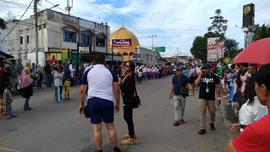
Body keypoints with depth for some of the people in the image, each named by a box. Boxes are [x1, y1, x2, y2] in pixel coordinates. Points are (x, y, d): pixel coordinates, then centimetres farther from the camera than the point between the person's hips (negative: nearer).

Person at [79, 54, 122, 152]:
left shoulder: (88, 72, 6)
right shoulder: (110, 72, 6)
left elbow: (82, 90, 4)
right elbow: (116, 89, 1)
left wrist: (82, 104, 13)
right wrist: (117, 103, 10)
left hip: (93, 101, 0)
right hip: (108, 101, 0)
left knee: (96, 128, 6)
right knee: (110, 127, 11)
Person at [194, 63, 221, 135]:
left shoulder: (214, 77, 0)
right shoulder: (201, 76, 4)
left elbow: (217, 87, 1)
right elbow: (196, 83, -12)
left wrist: (218, 97, -3)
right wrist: (200, 75, -14)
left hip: (211, 98, 0)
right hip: (202, 98, 1)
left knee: (212, 112, 11)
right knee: (202, 113, -2)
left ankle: (212, 123, 39)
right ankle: (202, 128, 3)